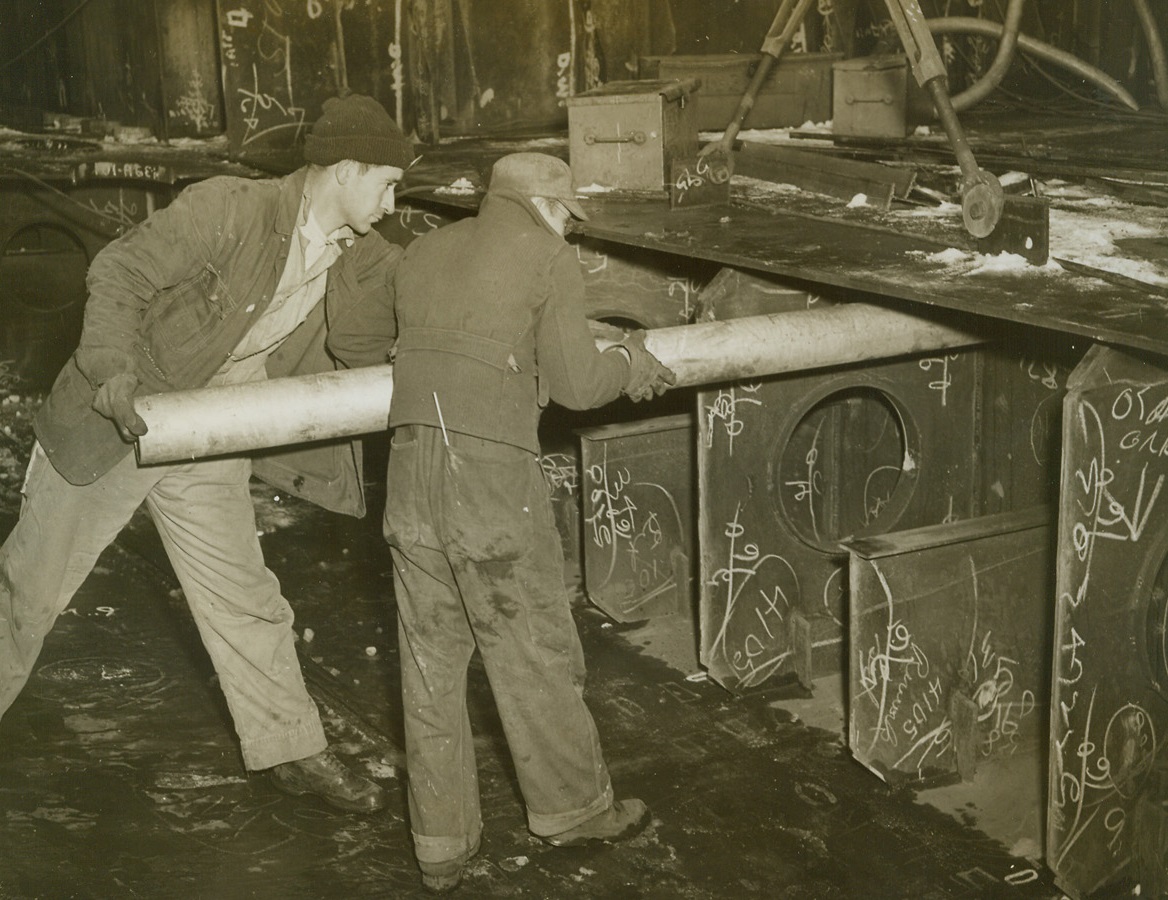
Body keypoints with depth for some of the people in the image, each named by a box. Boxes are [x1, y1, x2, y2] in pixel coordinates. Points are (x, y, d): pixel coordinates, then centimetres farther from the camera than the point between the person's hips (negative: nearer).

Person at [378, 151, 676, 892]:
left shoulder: (424, 253, 17)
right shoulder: (548, 257, 0)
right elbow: (577, 383, -6)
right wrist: (631, 365, 16)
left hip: (412, 465, 6)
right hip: (493, 473, -6)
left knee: (431, 658, 12)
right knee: (534, 650, 10)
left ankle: (442, 842, 21)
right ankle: (574, 806, 28)